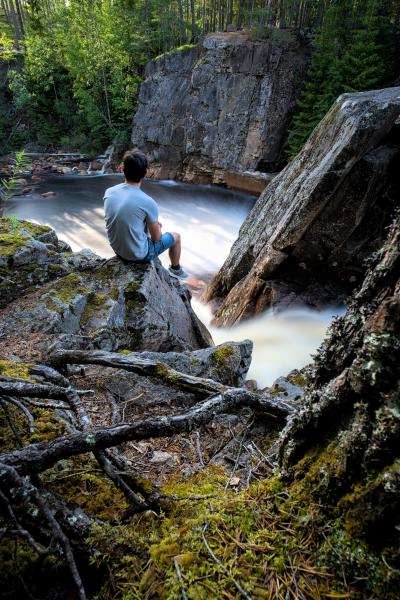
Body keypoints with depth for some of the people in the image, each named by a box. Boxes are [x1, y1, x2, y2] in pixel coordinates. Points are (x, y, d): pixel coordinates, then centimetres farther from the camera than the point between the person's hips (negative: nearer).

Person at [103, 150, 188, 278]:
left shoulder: (108, 192, -9)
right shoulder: (148, 202, -26)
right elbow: (156, 238, -14)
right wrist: (155, 227, 10)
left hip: (117, 249, 6)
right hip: (139, 254, -5)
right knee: (175, 236, 19)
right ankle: (175, 269, 43)